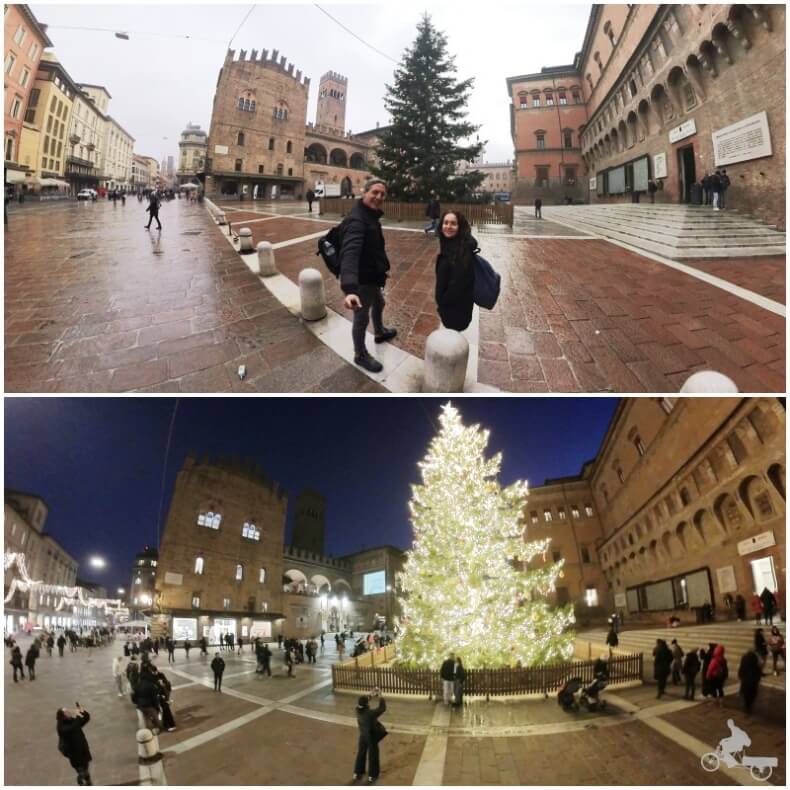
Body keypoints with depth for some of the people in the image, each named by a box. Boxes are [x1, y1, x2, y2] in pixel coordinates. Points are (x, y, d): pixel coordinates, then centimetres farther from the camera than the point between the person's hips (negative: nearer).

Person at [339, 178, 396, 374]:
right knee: (362, 318, 6)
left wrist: (382, 268, 34)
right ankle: (360, 355, 26)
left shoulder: (371, 216, 5)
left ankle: (380, 333, 60)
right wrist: (349, 288, -60)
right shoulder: (357, 220, -30)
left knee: (378, 305, 32)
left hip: (373, 276, 11)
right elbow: (349, 253, -46)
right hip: (362, 280, -10)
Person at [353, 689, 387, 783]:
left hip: (362, 736, 5)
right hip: (371, 738, -5)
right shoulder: (371, 713, -34)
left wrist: (372, 695, 1)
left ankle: (357, 773, 38)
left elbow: (362, 703, 4)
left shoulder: (358, 710, -19)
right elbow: (382, 708, -20)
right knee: (372, 756, 16)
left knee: (361, 754, 24)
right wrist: (380, 696, -11)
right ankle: (372, 776, 31)